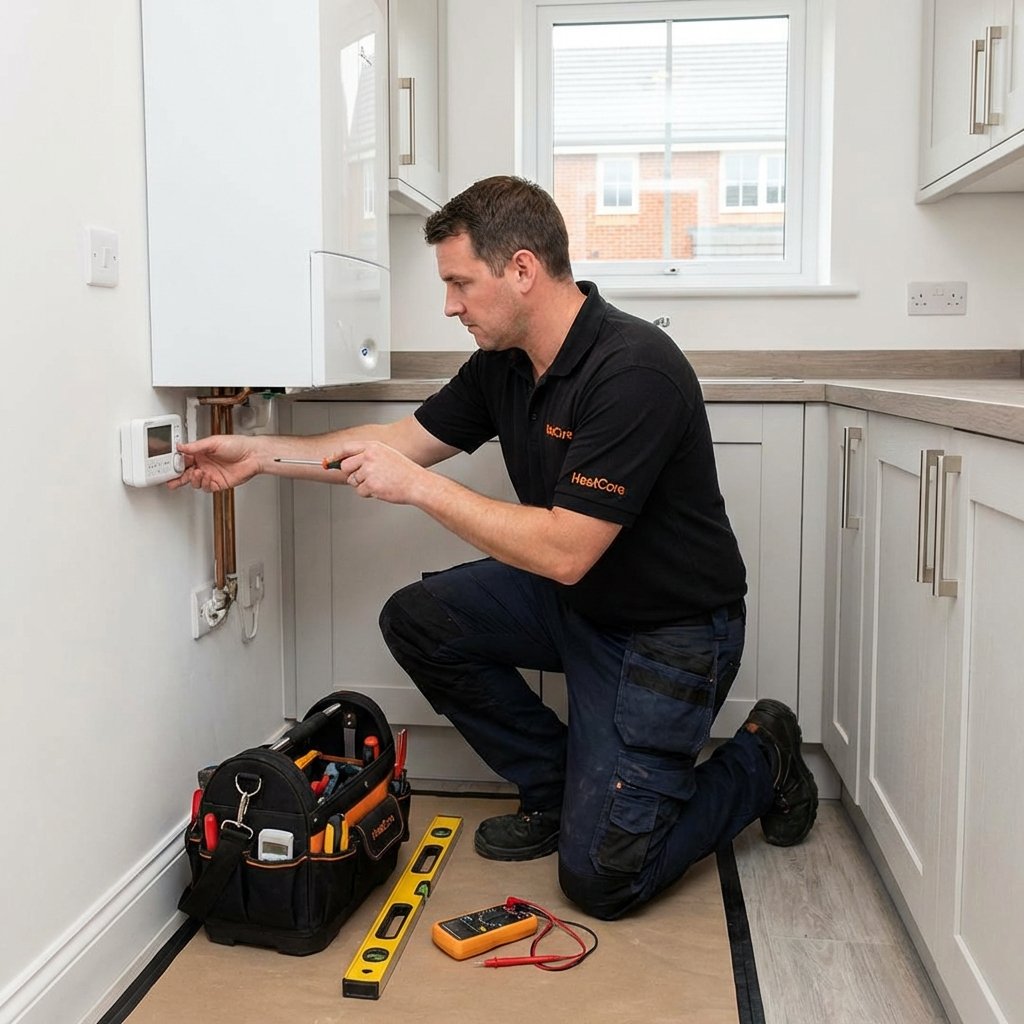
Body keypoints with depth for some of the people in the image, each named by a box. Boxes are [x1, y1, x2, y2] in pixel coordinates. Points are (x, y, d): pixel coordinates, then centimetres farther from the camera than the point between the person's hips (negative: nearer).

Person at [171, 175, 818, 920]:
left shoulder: (633, 371, -29)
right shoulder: (503, 363, -2)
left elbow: (565, 551, -31)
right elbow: (409, 439, 9)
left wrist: (419, 486, -27)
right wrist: (260, 454, 5)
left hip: (666, 632, -8)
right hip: (570, 599, 8)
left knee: (601, 878, -10)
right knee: (418, 619, -3)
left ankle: (761, 761, 16)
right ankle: (559, 793, 13)